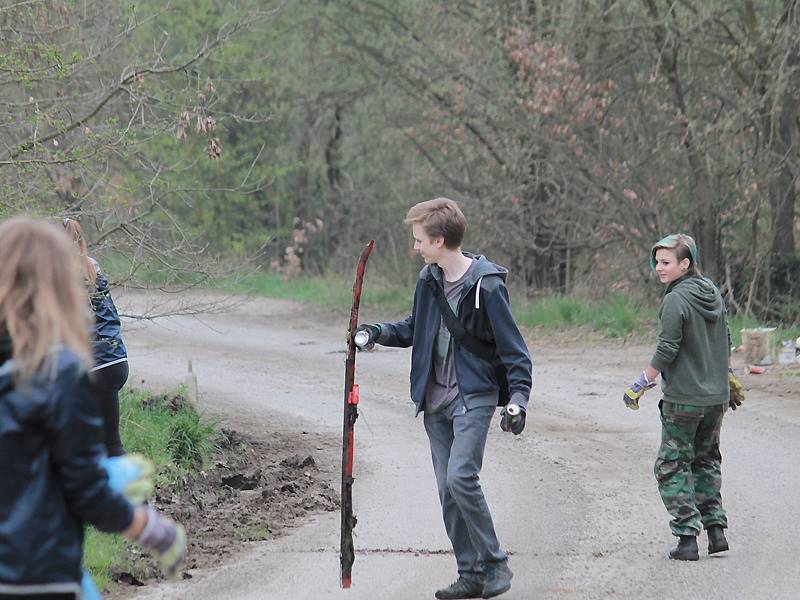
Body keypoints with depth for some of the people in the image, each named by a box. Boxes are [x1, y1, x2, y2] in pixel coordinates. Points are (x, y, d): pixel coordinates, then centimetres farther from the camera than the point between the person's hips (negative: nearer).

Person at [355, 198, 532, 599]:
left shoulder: (486, 284, -13)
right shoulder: (429, 279, 8)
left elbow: (513, 348, -10)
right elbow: (414, 328, 24)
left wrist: (518, 399, -19)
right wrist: (378, 333, 7)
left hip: (474, 396, -7)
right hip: (436, 399, 7)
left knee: (460, 477, -21)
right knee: (447, 489, 5)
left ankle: (495, 563, -8)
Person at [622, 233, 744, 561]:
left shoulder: (676, 301, -17)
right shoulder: (713, 293, 8)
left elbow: (666, 351, -18)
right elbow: (726, 342, 17)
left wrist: (640, 385, -9)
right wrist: (729, 377, 30)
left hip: (684, 398, -7)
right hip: (717, 397, 8)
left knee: (672, 466, 2)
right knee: (707, 460, 20)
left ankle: (687, 537, -4)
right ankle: (716, 530, 14)